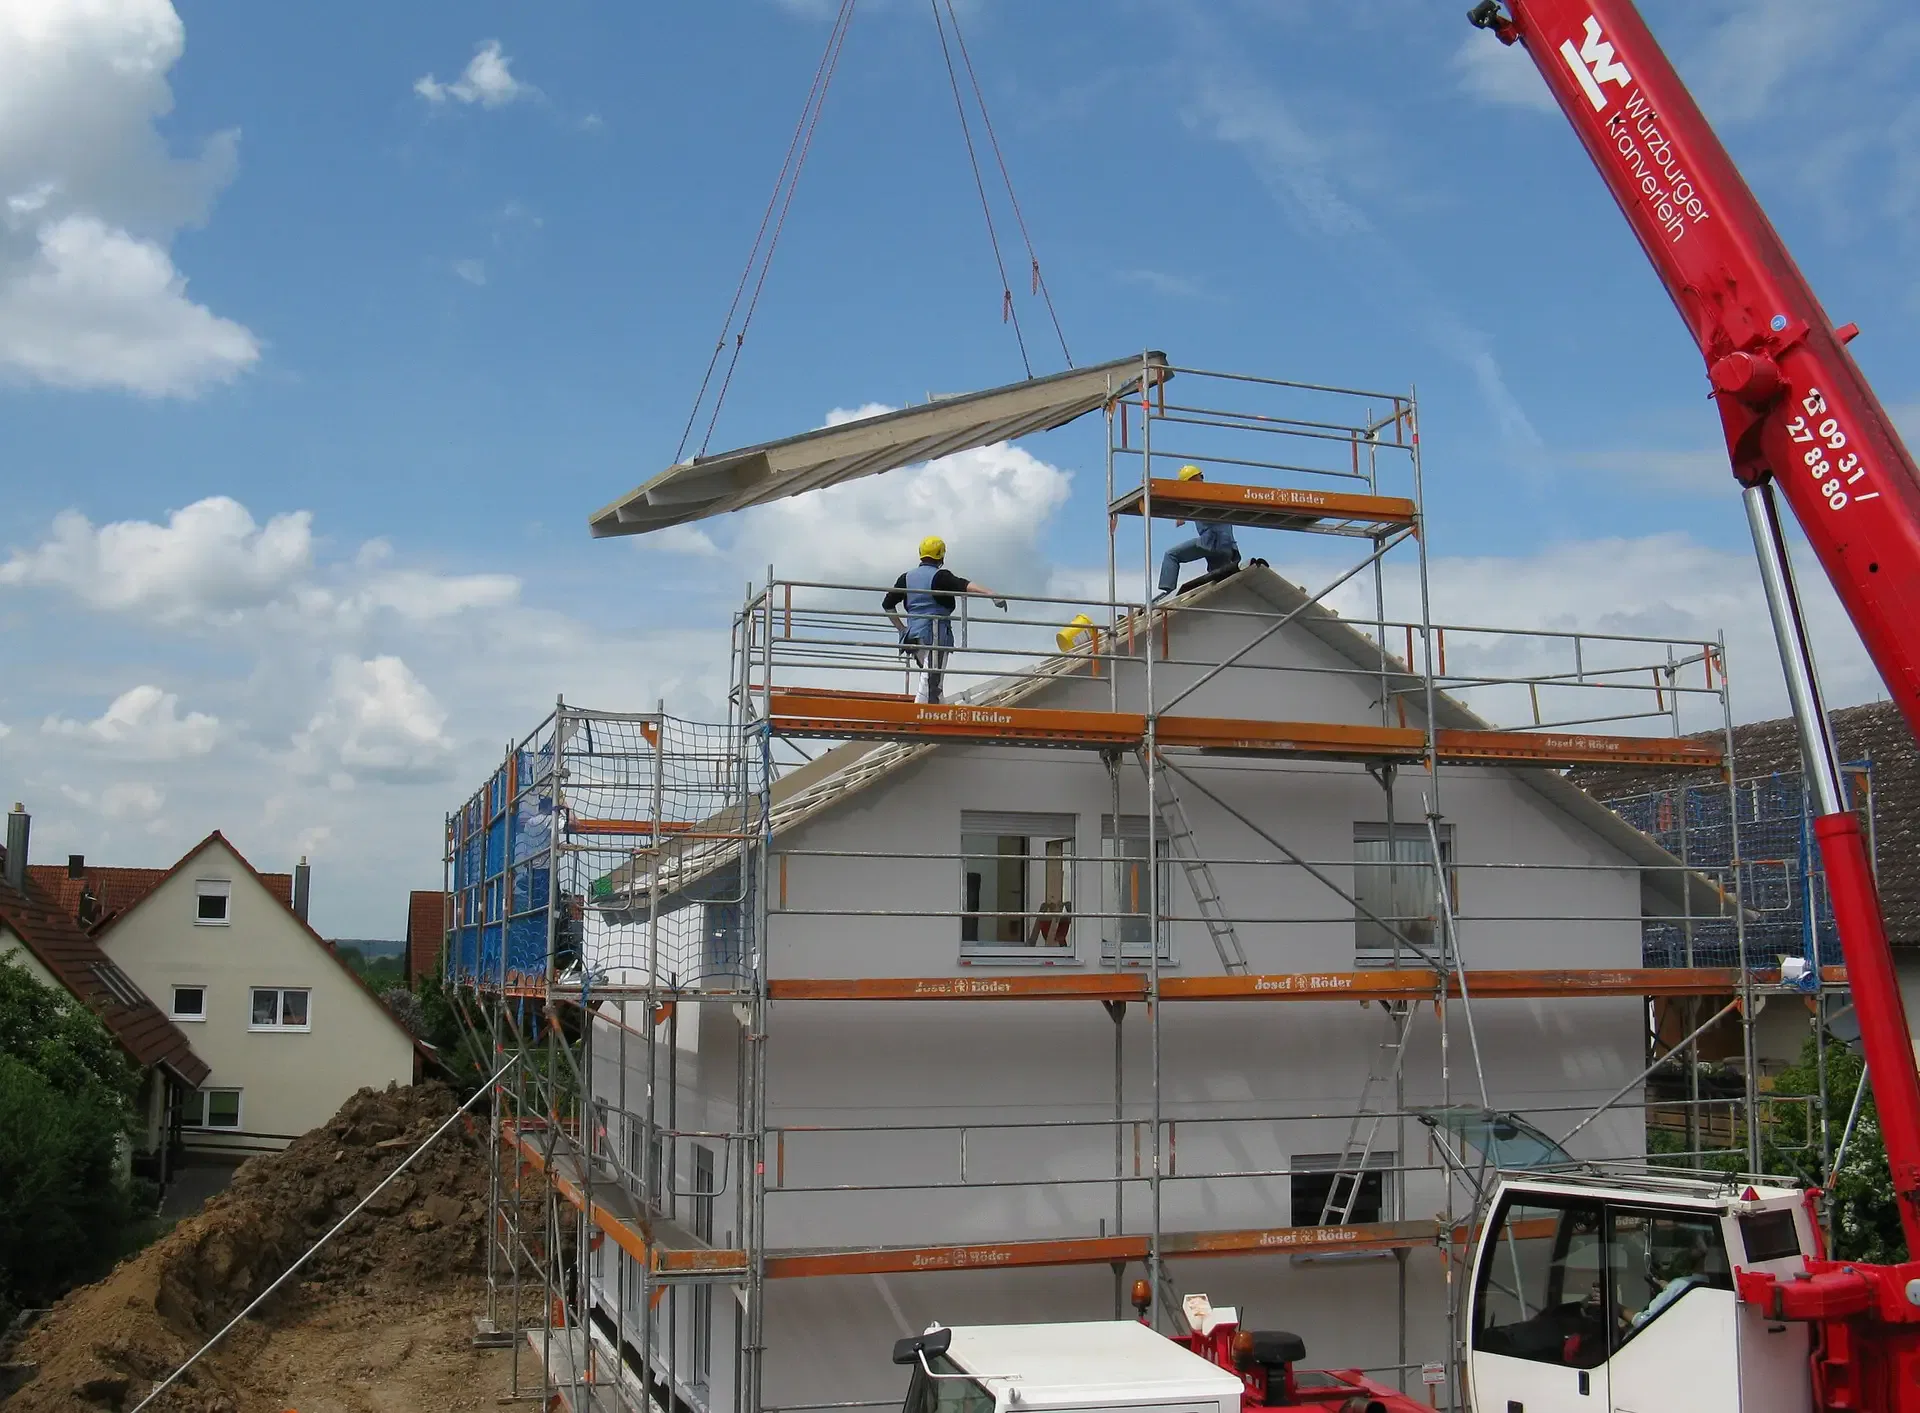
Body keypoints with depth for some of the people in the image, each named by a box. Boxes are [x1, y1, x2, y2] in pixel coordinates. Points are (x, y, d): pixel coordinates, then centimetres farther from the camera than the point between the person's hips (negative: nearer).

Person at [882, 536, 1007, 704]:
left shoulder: (907, 577, 13)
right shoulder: (940, 576, -6)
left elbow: (887, 604, 16)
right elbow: (965, 586, -22)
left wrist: (901, 629, 25)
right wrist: (992, 594, -33)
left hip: (913, 635, 7)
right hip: (935, 636, -7)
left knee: (931, 683, 18)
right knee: (930, 684, -12)